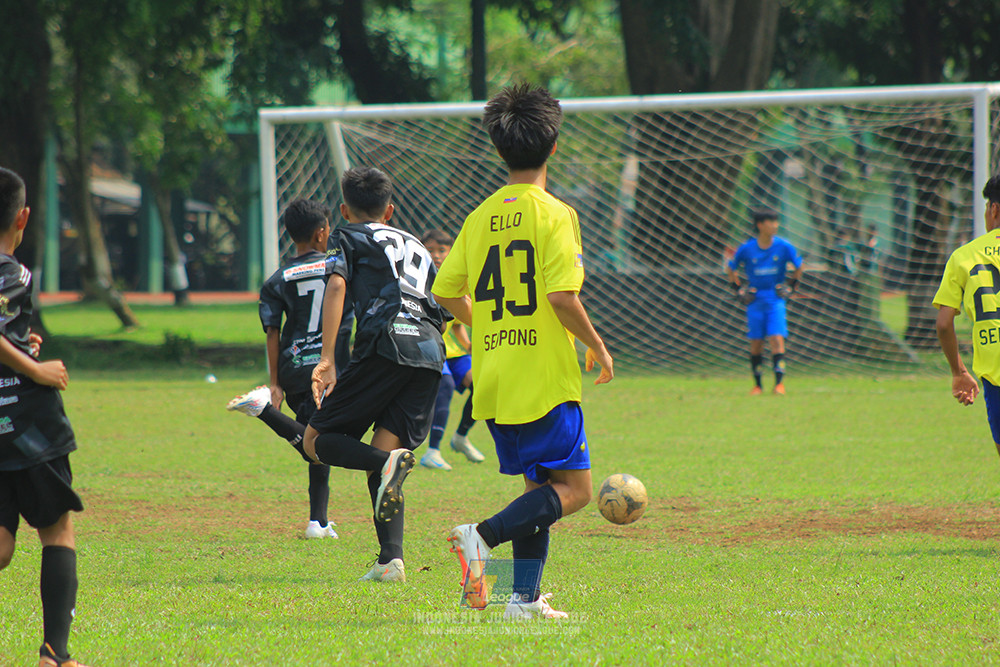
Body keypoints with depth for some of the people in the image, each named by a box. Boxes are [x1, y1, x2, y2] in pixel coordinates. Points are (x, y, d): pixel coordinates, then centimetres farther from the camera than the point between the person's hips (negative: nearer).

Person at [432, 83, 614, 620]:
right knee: (572, 490, -2)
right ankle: (483, 536, -22)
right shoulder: (554, 214, -10)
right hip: (545, 375, -7)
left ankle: (525, 597, 10)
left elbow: (446, 292, 9)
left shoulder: (480, 218, 8)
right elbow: (562, 295, -19)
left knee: (539, 486, 16)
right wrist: (597, 346, -3)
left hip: (493, 377, 7)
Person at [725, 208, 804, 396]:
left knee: (777, 339, -12)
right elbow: (730, 269, 11)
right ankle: (757, 385, 13)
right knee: (756, 343, 3)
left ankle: (779, 382, -12)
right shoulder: (746, 248, -6)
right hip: (755, 301, 1)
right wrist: (738, 289, 4)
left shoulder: (784, 247, -5)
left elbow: (799, 266, 12)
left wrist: (791, 286, 7)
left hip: (776, 300, -1)